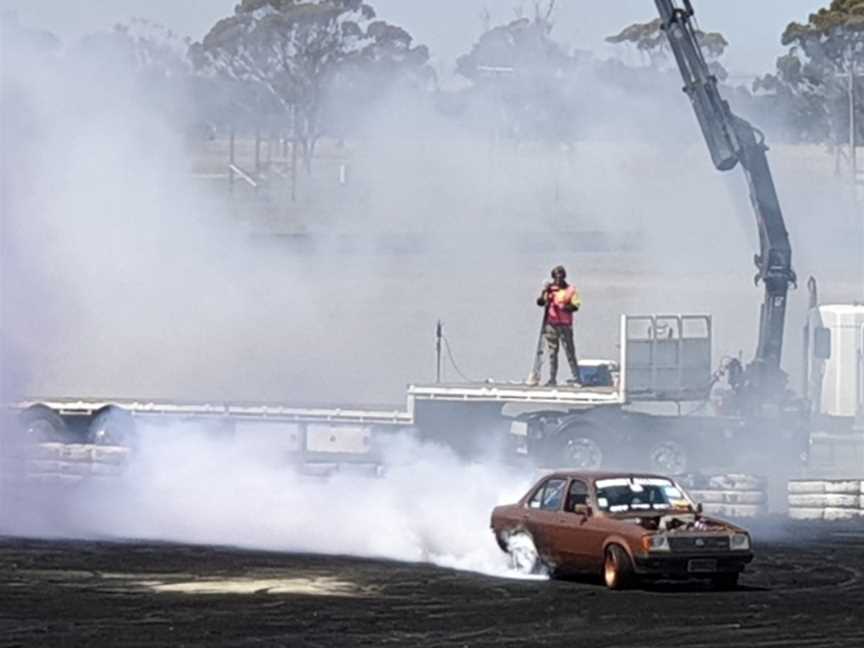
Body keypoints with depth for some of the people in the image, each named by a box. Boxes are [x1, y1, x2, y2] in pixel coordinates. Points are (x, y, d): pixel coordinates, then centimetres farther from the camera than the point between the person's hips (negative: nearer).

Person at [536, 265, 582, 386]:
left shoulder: (570, 290, 2)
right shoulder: (549, 289, 10)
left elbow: (575, 306, -5)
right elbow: (540, 302, 3)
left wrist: (564, 307, -20)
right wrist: (544, 292, -12)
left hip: (565, 325, -3)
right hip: (550, 324, 3)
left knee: (570, 352, -6)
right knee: (552, 353, 7)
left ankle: (576, 378, -5)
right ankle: (552, 379, 11)